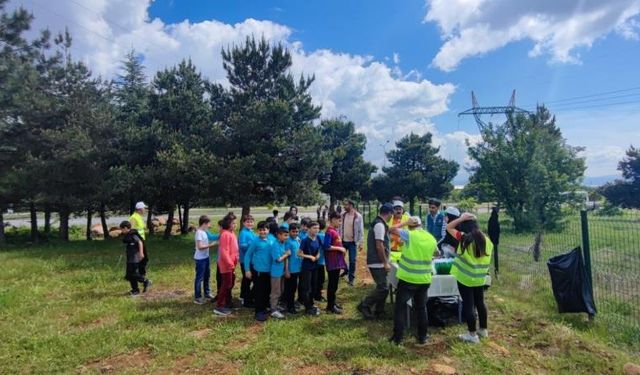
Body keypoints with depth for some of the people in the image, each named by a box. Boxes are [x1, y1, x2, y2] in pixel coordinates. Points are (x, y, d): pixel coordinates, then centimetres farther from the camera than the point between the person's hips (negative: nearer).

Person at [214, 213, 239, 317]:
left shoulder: (231, 233, 11)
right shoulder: (225, 234, -19)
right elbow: (224, 251, -24)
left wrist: (235, 260, 16)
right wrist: (230, 263, -24)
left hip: (231, 263, 10)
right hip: (226, 264, -10)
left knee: (230, 282, 18)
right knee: (226, 284, -5)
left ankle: (227, 302, 31)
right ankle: (219, 307, 2)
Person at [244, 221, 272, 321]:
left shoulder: (270, 241, 3)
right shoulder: (255, 241, -12)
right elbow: (247, 255, -7)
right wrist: (247, 270, -10)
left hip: (268, 270, 5)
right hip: (258, 270, -5)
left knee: (267, 290, 15)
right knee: (259, 291, 2)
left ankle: (264, 309, 32)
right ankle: (259, 312, 14)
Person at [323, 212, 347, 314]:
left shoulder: (335, 230, 12)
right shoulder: (330, 231, -16)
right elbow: (326, 246, -22)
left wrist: (341, 249, 6)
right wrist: (339, 248, -17)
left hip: (337, 260, 9)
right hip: (332, 261, -9)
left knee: (335, 283, 16)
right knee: (332, 283, -1)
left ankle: (332, 302, 27)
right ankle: (330, 306, 7)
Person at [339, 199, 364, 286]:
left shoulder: (358, 216, -11)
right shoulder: (343, 215, -1)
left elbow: (361, 230, -9)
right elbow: (339, 227, 5)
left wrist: (360, 243, -12)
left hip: (353, 242, -4)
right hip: (343, 241, 4)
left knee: (352, 260, 0)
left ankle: (351, 278, 14)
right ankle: (345, 270, 41)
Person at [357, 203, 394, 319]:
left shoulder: (379, 223, 14)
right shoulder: (380, 225, -18)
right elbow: (379, 246, -23)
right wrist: (385, 263, -17)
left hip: (378, 262, 10)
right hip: (377, 263, -10)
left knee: (383, 287, 14)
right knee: (383, 288, -7)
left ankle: (379, 311, 22)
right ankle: (364, 305, 2)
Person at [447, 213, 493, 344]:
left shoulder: (465, 238, -17)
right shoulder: (487, 240, 0)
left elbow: (448, 227, -10)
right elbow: (487, 260, 10)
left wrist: (462, 218, -11)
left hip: (465, 278, -6)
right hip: (480, 278, 6)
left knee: (468, 305, 3)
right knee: (480, 302, 20)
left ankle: (472, 334, 12)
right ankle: (483, 330, 33)